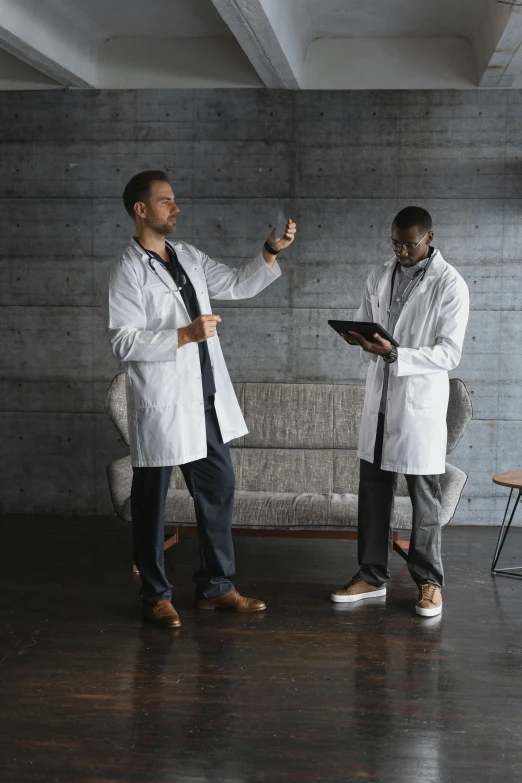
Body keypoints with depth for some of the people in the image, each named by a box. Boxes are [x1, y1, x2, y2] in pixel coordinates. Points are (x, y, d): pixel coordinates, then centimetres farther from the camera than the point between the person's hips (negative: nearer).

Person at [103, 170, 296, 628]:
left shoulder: (189, 257, 10)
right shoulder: (129, 272, -12)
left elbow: (236, 285, 18)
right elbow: (123, 342, -18)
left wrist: (271, 252, 5)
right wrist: (185, 334, -24)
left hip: (208, 400, 7)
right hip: (162, 404, -7)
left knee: (218, 489, 12)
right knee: (152, 501, 6)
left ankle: (216, 586, 24)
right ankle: (155, 595, 19)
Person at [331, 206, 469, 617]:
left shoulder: (450, 285, -10)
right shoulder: (380, 277, 7)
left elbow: (450, 353, -14)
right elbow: (365, 324, 16)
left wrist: (394, 353, -25)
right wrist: (359, 338, -9)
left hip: (421, 402, -5)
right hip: (380, 397, 5)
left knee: (424, 496, 4)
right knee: (373, 490, 10)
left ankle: (429, 581, 17)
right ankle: (372, 575, 21)